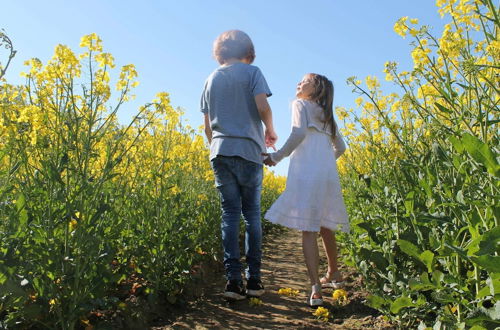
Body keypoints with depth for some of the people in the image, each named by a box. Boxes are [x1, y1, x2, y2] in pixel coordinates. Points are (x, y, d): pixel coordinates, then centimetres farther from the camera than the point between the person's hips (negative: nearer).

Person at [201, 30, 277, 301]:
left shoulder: (212, 78, 16)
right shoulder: (252, 72, 3)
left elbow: (207, 125, 14)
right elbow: (263, 107, -12)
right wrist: (270, 130, 6)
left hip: (220, 152, 3)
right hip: (248, 151, -3)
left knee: (230, 213, 3)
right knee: (252, 214, 5)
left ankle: (233, 279, 0)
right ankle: (253, 278, 8)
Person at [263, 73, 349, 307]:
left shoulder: (300, 104, 8)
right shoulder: (327, 115, 27)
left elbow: (298, 133, -11)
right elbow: (340, 147, 28)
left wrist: (276, 157, -5)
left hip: (306, 171, -6)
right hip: (329, 173, 7)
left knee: (308, 229, -9)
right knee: (325, 226, 19)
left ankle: (315, 289, -15)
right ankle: (333, 275, 34)